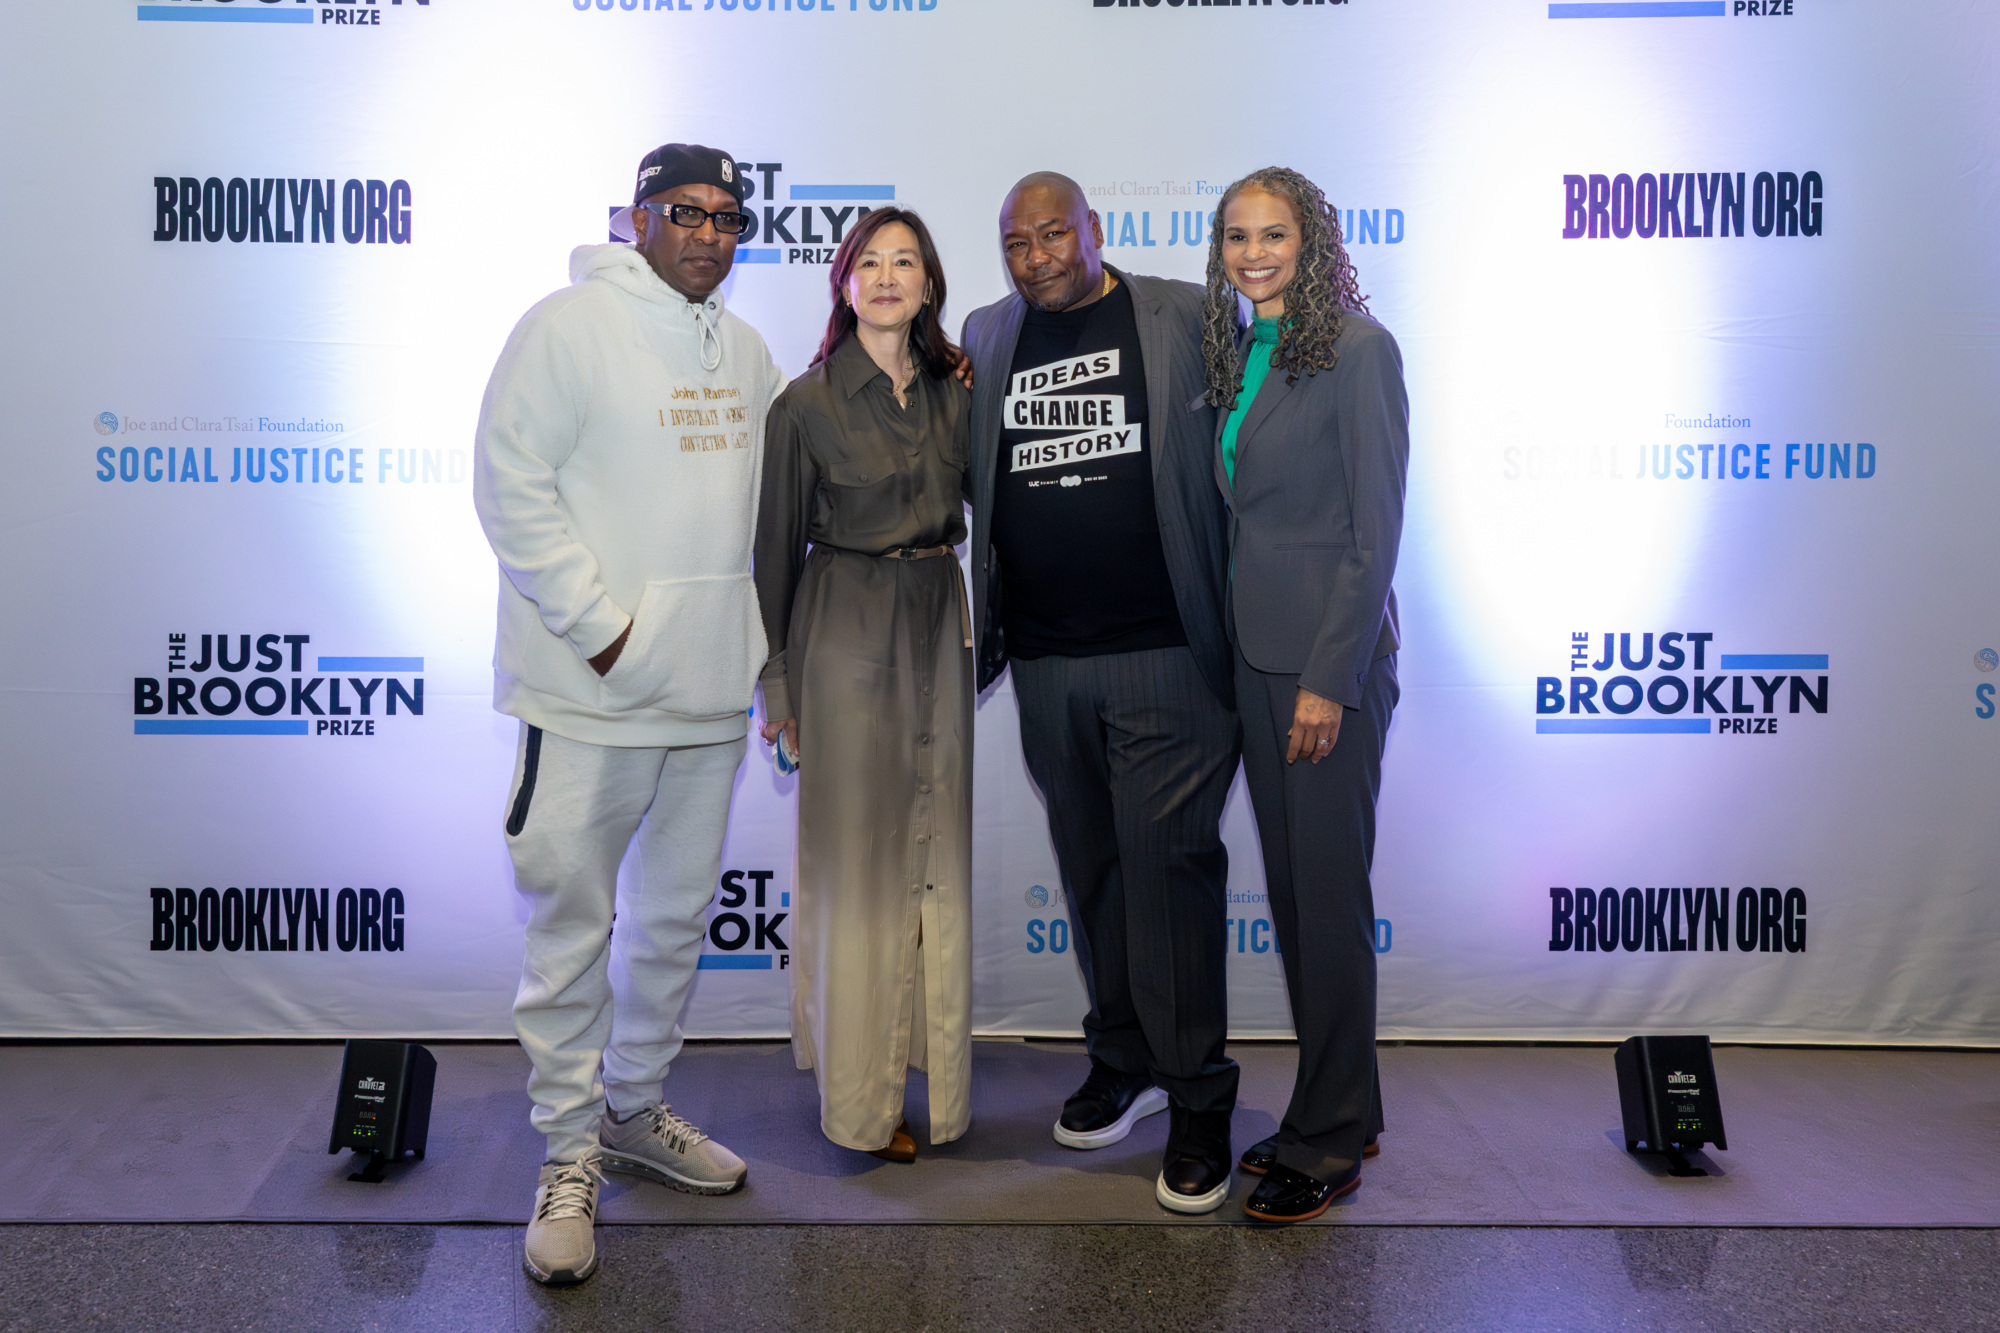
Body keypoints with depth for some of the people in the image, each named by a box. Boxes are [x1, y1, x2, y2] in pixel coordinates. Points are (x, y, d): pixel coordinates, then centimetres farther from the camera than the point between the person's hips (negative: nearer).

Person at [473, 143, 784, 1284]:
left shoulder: (746, 350, 14)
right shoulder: (570, 326, -6)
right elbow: (512, 482, -12)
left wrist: (765, 622, 11)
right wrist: (599, 624, -16)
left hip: (715, 688, 7)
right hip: (590, 688, -6)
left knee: (679, 910, 15)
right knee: (573, 920, -1)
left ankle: (634, 1107, 32)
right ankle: (572, 1154, 13)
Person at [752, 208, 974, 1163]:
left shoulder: (954, 393, 8)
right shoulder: (807, 403, -4)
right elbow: (777, 545, -2)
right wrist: (777, 683, -2)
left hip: (940, 623, 4)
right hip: (847, 627, -4)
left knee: (939, 850, 8)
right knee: (856, 857, 1)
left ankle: (935, 1069, 23)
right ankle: (859, 1096, 13)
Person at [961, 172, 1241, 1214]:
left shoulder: (1185, 317, 1)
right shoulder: (988, 338, 13)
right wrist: (986, 635, 9)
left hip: (1166, 656, -4)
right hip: (1047, 661, 4)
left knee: (1168, 861, -4)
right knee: (1090, 865, 13)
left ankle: (1196, 1098, 9)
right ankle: (1122, 1062, 29)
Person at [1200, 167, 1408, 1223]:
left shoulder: (1357, 348, -10)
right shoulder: (1240, 355, 13)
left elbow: (1375, 529, -14)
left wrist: (1329, 678, -17)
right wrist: (1238, 651, 12)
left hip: (1331, 658, -8)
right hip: (1256, 654, 8)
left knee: (1330, 896, 0)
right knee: (1288, 889, 13)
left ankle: (1327, 1144, 13)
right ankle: (1344, 1107, 28)